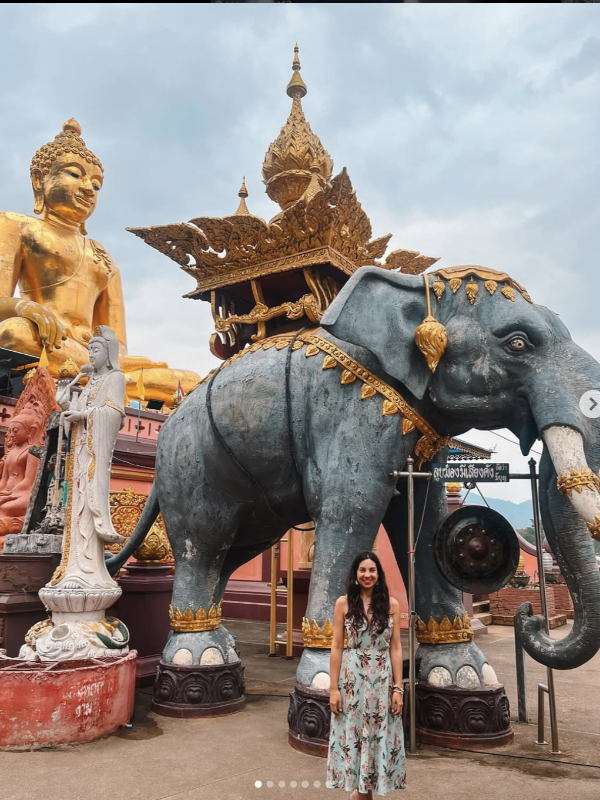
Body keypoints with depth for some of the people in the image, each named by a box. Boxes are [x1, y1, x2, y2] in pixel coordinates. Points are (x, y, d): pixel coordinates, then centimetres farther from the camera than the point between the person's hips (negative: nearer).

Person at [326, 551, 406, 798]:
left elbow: (396, 648, 2)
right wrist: (334, 688, -6)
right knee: (352, 735, 7)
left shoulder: (391, 604, 1)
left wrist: (398, 688, -3)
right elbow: (336, 647, -3)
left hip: (382, 679, 1)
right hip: (351, 678, -1)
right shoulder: (343, 603, -3)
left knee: (380, 736, 8)